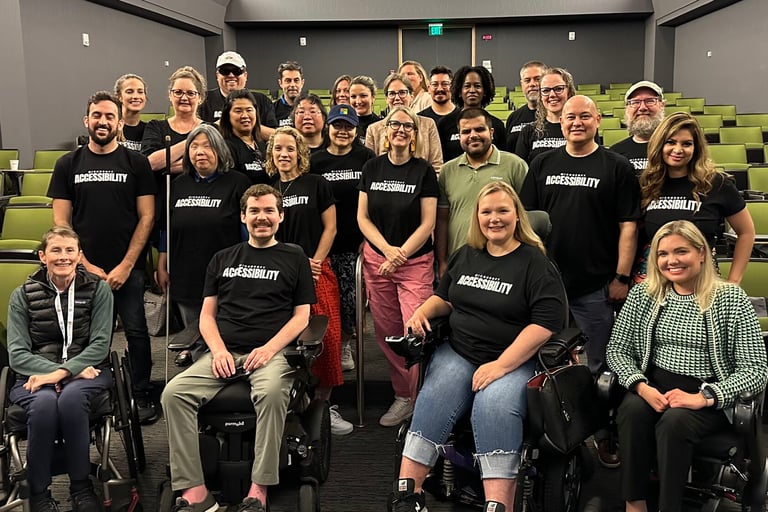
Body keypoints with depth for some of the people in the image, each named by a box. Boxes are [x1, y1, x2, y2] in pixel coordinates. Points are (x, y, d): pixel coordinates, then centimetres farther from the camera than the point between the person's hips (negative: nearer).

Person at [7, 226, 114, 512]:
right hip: (36, 375, 1)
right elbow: (17, 354, -2)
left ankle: (81, 486, -18)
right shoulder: (22, 296, 6)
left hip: (86, 371, 0)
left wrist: (61, 372, -19)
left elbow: (100, 344, -3)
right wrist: (62, 371, -16)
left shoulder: (98, 289, 5)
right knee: (44, 402, -35)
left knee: (71, 397, -35)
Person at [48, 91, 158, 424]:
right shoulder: (68, 165, 8)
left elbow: (146, 217, -1)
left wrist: (126, 265, -9)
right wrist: (86, 266, -5)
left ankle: (142, 396, 11)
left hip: (128, 267, -1)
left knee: (136, 332, -2)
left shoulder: (136, 162, 3)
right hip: (85, 268, 2)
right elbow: (61, 222, 5)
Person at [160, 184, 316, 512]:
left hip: (272, 352, -3)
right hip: (224, 352, 3)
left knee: (272, 392, -37)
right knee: (174, 393, -22)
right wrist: (218, 350, -4)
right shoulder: (223, 260, 20)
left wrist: (269, 349, -10)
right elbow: (207, 314, 16)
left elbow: (301, 316, 6)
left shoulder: (294, 259, 11)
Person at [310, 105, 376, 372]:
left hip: (356, 242, 0)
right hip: (325, 242, 1)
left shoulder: (366, 158, 3)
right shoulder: (315, 160, 5)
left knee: (351, 296, 3)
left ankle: (345, 344, 23)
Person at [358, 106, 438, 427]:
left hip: (416, 261, -3)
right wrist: (387, 249, -9)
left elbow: (428, 223, -5)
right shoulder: (372, 168, 6)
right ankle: (402, 395, 20)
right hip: (376, 259, 3)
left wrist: (400, 255, -12)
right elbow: (362, 217, 5)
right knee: (386, 333, 6)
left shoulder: (424, 171, -1)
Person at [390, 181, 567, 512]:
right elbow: (445, 298, 28)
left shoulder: (535, 262, -3)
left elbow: (546, 323, -13)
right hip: (457, 352, 4)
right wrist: (423, 311, 4)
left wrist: (501, 365, -19)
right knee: (433, 401, -23)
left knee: (494, 407, -33)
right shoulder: (465, 255, 15)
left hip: (514, 360, -4)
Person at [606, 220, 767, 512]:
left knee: (673, 421, -33)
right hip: (653, 386, 3)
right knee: (632, 411, -29)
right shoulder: (642, 294, 6)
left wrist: (704, 397, -22)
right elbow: (617, 349, 5)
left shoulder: (731, 299, -4)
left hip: (712, 398, -3)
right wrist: (641, 386, -14)